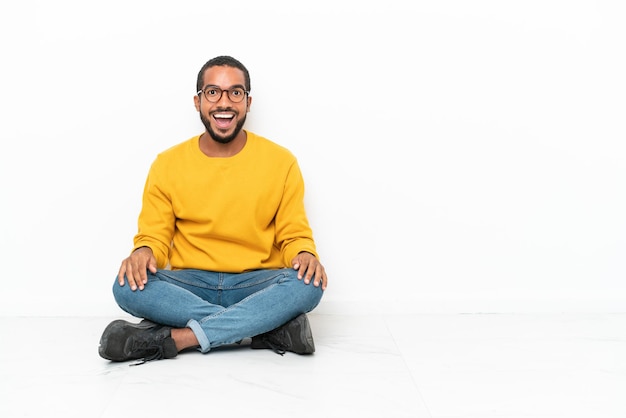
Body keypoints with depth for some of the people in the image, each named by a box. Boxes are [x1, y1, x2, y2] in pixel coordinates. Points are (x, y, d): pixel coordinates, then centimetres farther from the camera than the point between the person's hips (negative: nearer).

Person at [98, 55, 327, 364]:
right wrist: (143, 252, -18)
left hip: (257, 286, -1)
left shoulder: (281, 162, 2)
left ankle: (176, 337, -30)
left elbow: (294, 235, 4)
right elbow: (154, 236, 6)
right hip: (190, 287, 1)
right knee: (128, 286, -28)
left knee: (307, 284, -32)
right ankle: (270, 325, -28)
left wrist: (305, 254, -19)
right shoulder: (167, 165, 4)